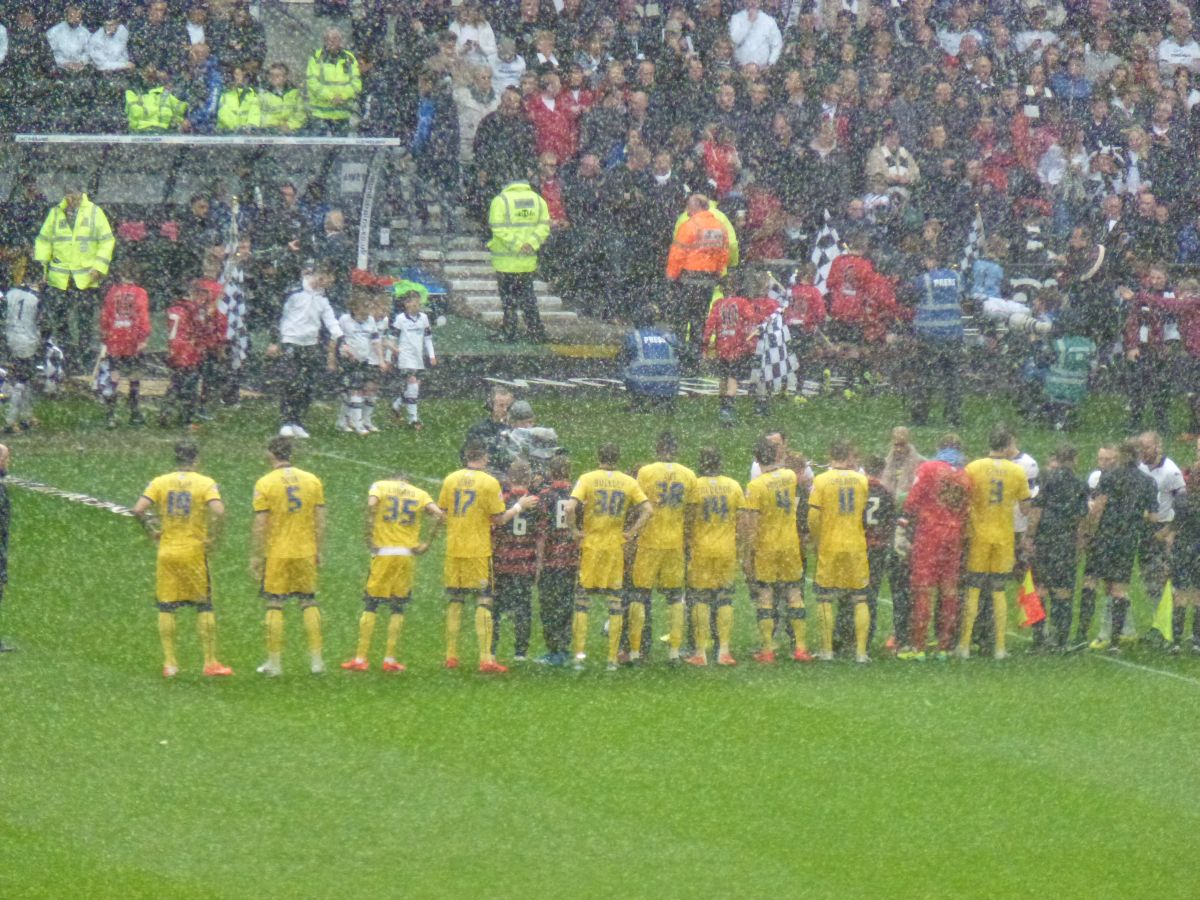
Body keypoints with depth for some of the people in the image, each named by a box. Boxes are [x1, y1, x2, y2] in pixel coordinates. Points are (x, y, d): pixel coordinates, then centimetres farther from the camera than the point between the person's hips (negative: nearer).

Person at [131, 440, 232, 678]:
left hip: (166, 552, 2)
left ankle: (169, 663, 6)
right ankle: (210, 662, 6)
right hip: (195, 552, -2)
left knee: (166, 608, 8)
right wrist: (213, 538, -7)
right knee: (204, 608, 7)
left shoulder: (159, 482, 2)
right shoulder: (205, 483, -4)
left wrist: (151, 531, 6)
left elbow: (138, 510, -8)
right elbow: (218, 510, -20)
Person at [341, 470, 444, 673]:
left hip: (383, 553, -2)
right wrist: (427, 543, 3)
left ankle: (361, 658, 0)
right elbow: (440, 515, -1)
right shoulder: (420, 495, 13)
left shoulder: (380, 486, 8)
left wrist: (369, 537, -9)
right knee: (398, 608, 9)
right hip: (407, 554, 2)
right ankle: (390, 659, 5)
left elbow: (371, 505, -13)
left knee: (370, 606, 4)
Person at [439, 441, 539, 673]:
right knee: (483, 602, -1)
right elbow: (499, 519, -7)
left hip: (453, 549, 4)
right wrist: (520, 506, 7)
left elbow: (442, 513, 8)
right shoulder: (490, 483, -10)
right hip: (479, 550, -4)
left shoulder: (450, 480, 3)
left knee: (454, 601, 12)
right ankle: (486, 659, -6)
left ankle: (451, 656, 14)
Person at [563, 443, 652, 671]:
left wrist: (575, 531, -3)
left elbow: (570, 508, -15)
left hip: (590, 545, -1)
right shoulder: (629, 482, 2)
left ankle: (579, 653, -1)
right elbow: (648, 510, -5)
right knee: (615, 602, 7)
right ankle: (613, 658, 5)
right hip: (616, 547, 1)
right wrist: (631, 533, 1)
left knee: (582, 600, 7)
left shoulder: (587, 479, -3)